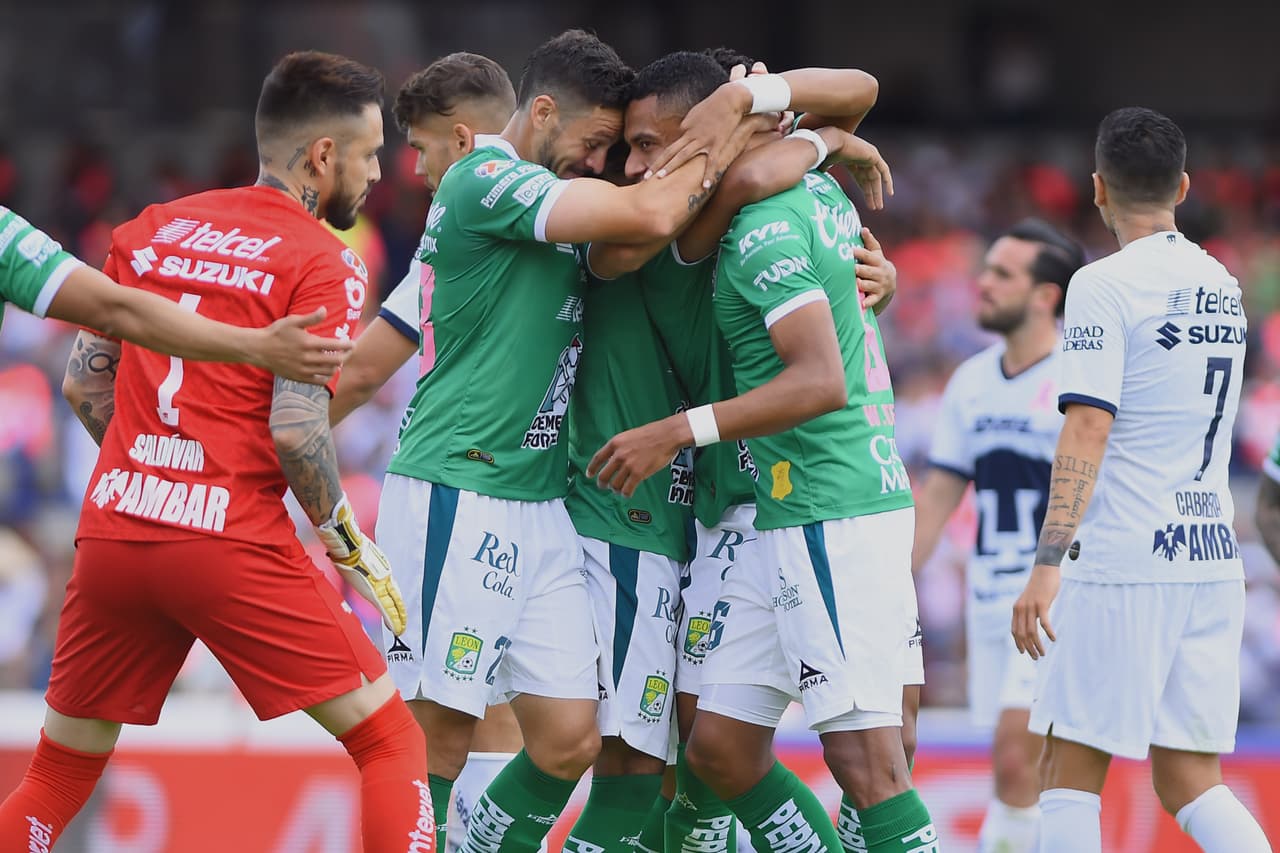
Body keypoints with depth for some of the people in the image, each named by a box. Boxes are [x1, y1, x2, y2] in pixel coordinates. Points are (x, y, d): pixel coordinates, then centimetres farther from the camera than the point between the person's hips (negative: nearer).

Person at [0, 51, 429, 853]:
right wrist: (346, 540, 2)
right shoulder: (324, 262, -4)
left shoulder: (152, 230, 14)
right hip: (233, 546, -6)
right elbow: (296, 429, -13)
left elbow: (86, 381, 17)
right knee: (391, 741, 4)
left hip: (113, 533, 6)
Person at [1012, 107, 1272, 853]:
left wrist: (1047, 566, -19)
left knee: (1071, 772, 1)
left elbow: (1089, 429, -16)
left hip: (1122, 562, -7)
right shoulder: (1222, 286, 14)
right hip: (1213, 559, 7)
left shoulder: (1105, 286, -8)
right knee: (1190, 785, 8)